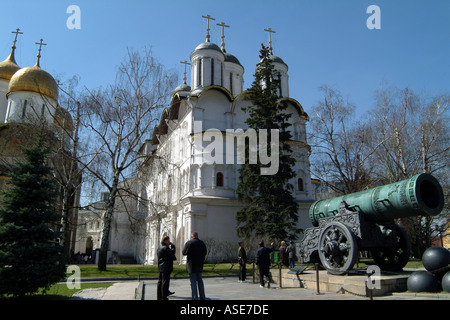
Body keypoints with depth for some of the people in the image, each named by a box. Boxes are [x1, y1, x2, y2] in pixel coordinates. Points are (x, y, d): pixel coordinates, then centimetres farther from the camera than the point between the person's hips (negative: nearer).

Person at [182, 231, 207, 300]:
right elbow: (204, 253, 11)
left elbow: (184, 253, -7)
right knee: (200, 280, 16)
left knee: (193, 282, 0)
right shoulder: (202, 243, 5)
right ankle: (202, 297, 20)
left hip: (191, 265, -5)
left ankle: (195, 298, 1)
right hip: (200, 265, 5)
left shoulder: (189, 243, -11)